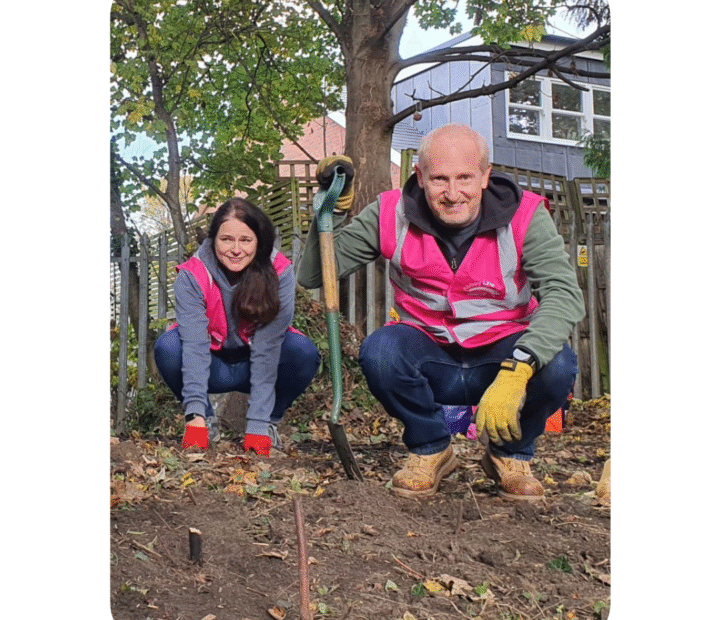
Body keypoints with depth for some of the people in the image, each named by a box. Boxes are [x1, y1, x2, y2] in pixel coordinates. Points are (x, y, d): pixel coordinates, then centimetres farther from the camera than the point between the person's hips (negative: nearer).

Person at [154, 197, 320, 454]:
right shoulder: (192, 276, -22)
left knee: (304, 351, -30)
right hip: (214, 367, 0)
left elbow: (266, 348, -29)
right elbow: (194, 344, -31)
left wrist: (257, 427, -35)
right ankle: (207, 419, -5)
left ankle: (267, 422, -5)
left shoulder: (279, 272, -23)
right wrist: (196, 417, -43)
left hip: (257, 366, 0)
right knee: (167, 347, -29)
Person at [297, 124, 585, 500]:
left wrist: (516, 370, -44)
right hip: (430, 361, 1)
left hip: (502, 354, 0)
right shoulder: (393, 215, -10)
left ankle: (510, 454, 2)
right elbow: (312, 276, -7)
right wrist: (335, 208, -23)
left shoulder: (522, 217, -15)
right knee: (379, 351, -30)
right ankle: (430, 449, -1)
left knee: (557, 365, -31)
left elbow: (564, 294, -29)